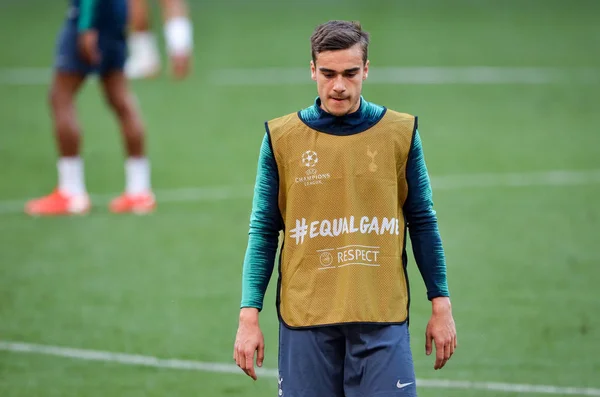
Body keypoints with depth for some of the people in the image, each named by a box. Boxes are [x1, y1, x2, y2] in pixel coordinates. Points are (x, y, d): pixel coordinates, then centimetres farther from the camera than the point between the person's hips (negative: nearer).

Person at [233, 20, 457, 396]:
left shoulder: (400, 133, 3)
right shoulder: (281, 138, 3)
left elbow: (423, 224, 9)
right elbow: (263, 233, 5)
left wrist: (441, 307, 6)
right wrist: (249, 316, 0)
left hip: (382, 322, 0)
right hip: (305, 322, 0)